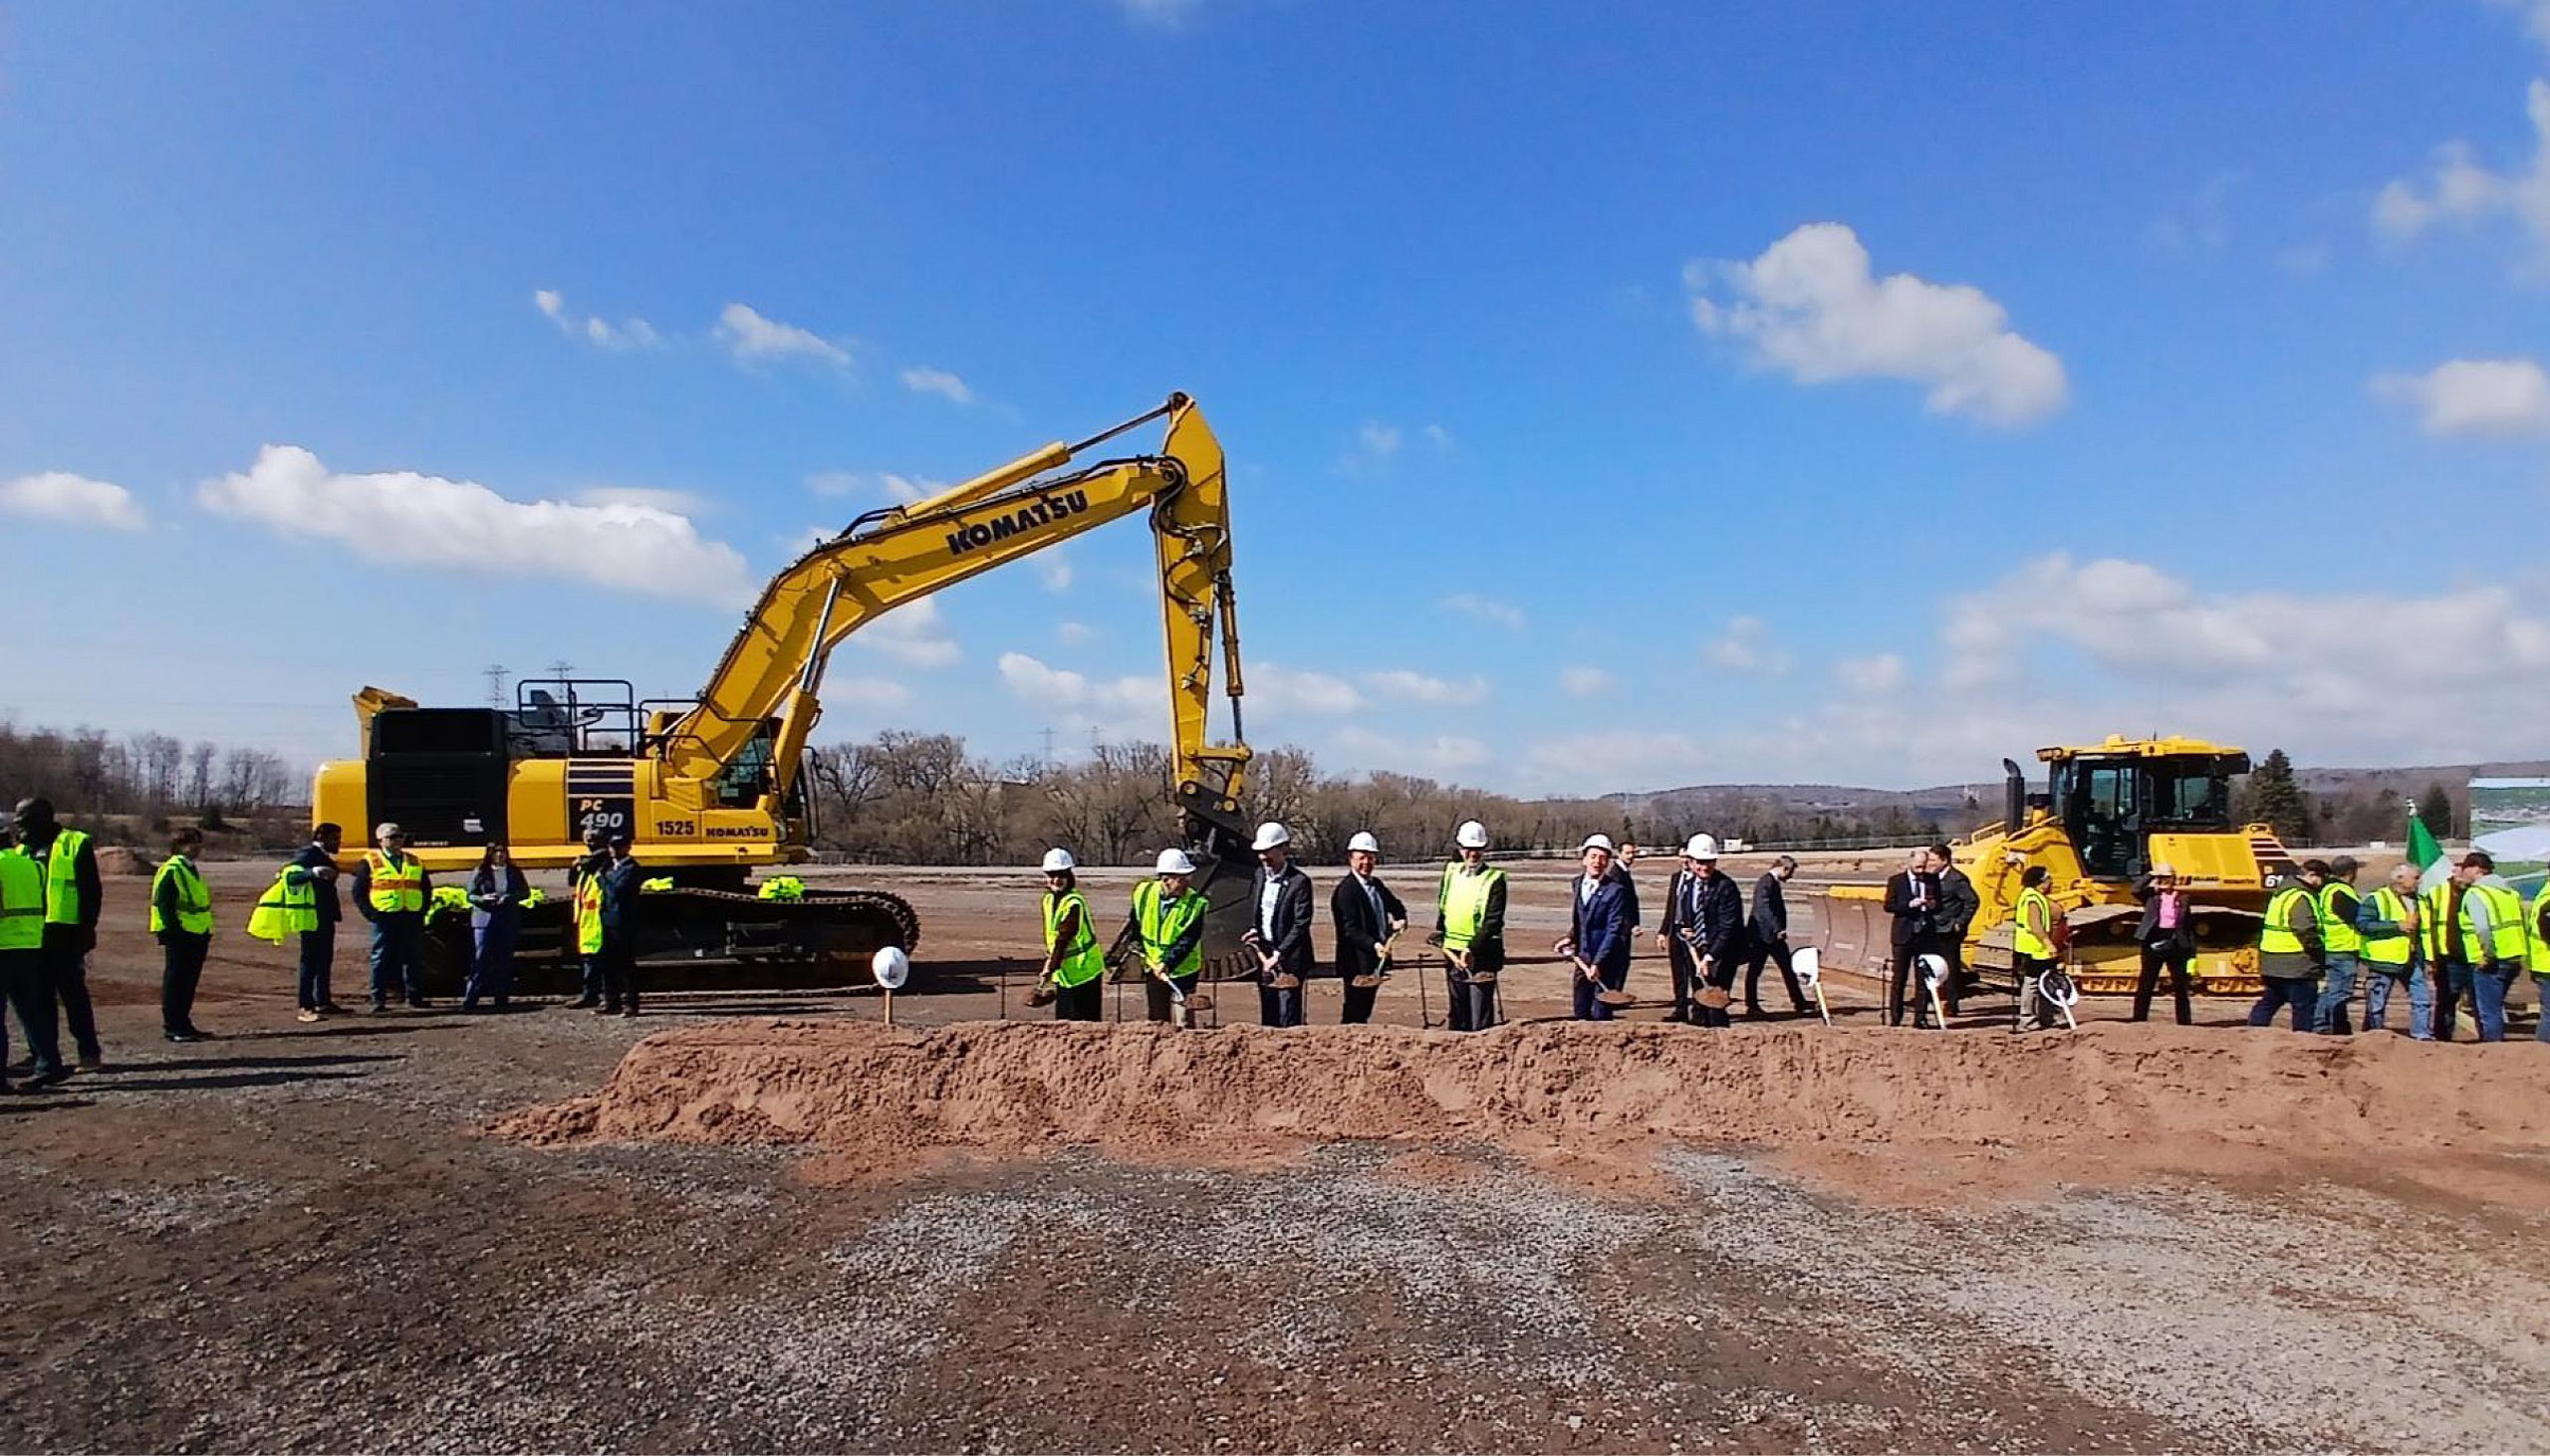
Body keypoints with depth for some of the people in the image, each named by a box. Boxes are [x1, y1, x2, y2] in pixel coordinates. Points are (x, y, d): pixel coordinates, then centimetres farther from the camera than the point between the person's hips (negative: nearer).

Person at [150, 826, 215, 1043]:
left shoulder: (191, 869, 18)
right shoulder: (171, 870, -11)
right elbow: (163, 904, -17)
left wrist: (206, 933, 20)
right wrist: (172, 930, -21)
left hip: (196, 936, 9)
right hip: (179, 936, -9)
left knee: (188, 983, 13)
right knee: (175, 982, -3)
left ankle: (183, 1024, 21)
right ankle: (173, 1027, 2)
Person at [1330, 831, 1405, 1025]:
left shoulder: (1376, 885, 13)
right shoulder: (1346, 890, -13)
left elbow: (1396, 907, 29)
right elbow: (1350, 930, -19)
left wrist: (1400, 921, 8)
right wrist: (1373, 945, -31)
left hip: (1376, 960, 8)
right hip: (1357, 964, -8)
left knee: (1364, 1011, 13)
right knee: (1354, 1015, -5)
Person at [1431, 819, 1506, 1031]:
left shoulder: (1495, 879, -9)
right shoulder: (1451, 871, 8)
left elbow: (1493, 921, -16)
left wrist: (1472, 949, -23)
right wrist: (1439, 934, 11)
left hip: (1481, 955, -5)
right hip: (1453, 953, 5)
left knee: (1480, 1016, -3)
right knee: (1457, 1013, 14)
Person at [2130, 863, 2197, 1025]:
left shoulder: (2183, 898, 8)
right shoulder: (2151, 895, 6)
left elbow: (2189, 926, 8)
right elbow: (2136, 889, -16)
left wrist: (2192, 952, 3)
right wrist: (2151, 875, -6)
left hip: (2176, 945, 1)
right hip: (2153, 943, -1)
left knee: (2181, 987, 7)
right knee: (2145, 985, 1)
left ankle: (2185, 1023, 16)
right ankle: (2139, 1021, 6)